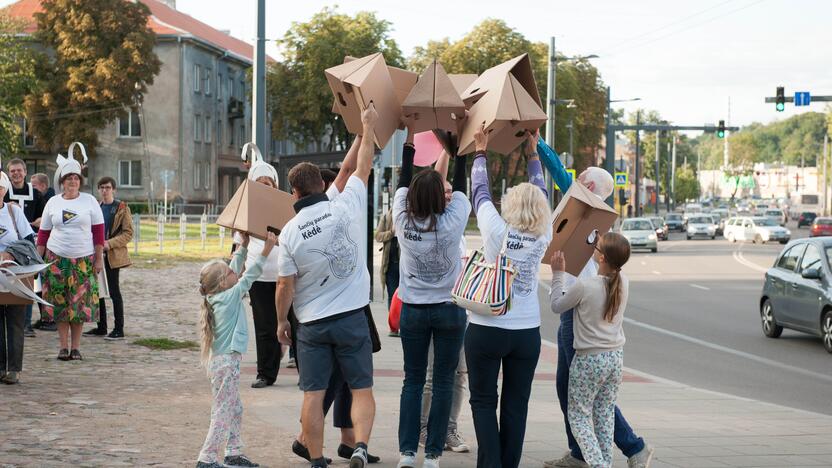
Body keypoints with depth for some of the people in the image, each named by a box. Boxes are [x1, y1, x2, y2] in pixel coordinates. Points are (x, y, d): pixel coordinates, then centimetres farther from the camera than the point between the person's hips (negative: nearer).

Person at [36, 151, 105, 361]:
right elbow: (43, 233, 10)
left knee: (80, 303, 0)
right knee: (59, 302, 0)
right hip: (57, 259, 1)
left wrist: (99, 258, -3)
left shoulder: (89, 201, 1)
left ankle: (76, 347, 8)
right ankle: (63, 347, 7)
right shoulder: (53, 202, 6)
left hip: (83, 260, -1)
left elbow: (98, 232, 2)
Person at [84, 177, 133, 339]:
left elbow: (128, 233, -9)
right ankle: (101, 327, 18)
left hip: (112, 256, -6)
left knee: (114, 292, -5)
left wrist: (110, 244, -19)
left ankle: (119, 330, 0)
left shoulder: (122, 208, -4)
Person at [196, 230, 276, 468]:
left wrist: (243, 246, 21)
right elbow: (249, 276, -13)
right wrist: (266, 250, -12)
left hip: (225, 361, 10)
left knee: (235, 410, 16)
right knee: (223, 413, -6)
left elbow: (237, 270, 18)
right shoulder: (230, 297, -14)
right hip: (226, 362, -10)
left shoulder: (220, 296, 7)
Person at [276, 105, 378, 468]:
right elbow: (363, 168, 9)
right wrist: (368, 129, 22)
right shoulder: (347, 207, -7)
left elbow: (285, 285, -3)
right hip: (352, 317, 0)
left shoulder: (290, 232, -8)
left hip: (312, 324, 0)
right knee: (362, 390, 6)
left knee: (313, 394, 6)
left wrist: (281, 320, 12)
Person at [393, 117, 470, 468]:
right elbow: (460, 184, -2)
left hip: (413, 311, 2)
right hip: (449, 310, -2)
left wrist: (409, 138, 11)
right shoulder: (452, 223, -15)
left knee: (413, 380, 9)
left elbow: (404, 181, 4)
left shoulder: (403, 221, -10)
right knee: (443, 382, 4)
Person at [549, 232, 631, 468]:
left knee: (579, 415, 4)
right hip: (616, 356, 5)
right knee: (605, 414, 13)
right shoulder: (623, 283, -4)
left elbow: (557, 305, -3)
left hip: (589, 360, -5)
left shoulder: (584, 286, -20)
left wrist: (558, 274, 5)